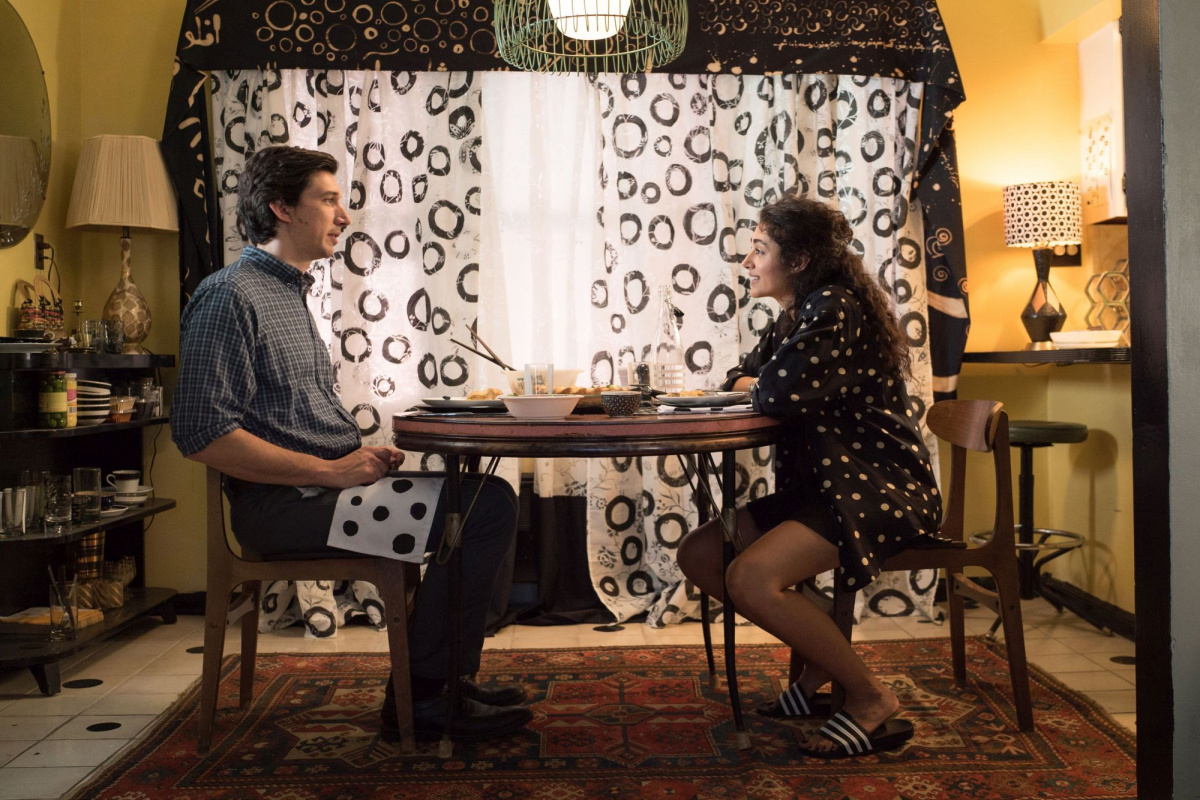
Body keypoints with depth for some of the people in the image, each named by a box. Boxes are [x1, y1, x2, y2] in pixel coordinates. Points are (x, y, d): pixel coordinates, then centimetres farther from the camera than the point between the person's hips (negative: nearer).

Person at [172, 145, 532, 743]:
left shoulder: (289, 294, 21)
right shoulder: (230, 296, -11)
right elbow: (203, 434, -21)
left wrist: (362, 457, 7)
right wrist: (331, 471, -20)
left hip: (323, 487, 10)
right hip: (284, 505, -10)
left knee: (488, 494, 6)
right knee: (482, 510, -19)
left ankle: (445, 681, 8)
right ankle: (417, 699, -7)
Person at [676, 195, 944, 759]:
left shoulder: (834, 307, -14)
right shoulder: (796, 316, 16)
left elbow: (780, 395, -25)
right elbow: (740, 380, 19)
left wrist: (762, 386, -1)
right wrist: (771, 385, -4)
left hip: (878, 489, -10)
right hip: (821, 485, 10)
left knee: (750, 578, -28)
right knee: (697, 554, 2)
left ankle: (871, 699, -9)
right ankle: (822, 657, 11)